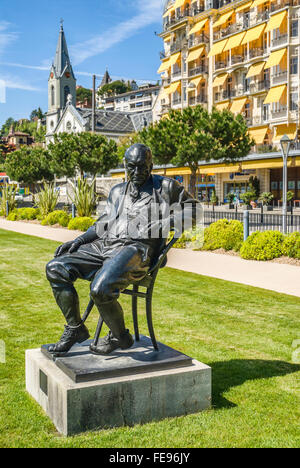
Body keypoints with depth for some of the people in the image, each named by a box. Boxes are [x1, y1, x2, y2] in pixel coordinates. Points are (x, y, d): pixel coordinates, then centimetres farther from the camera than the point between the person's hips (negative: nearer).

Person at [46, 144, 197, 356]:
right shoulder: (118, 191, 27)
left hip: (136, 249, -7)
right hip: (103, 246, 7)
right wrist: (78, 241, 14)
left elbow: (192, 208, 15)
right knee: (56, 268, -6)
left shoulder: (165, 187, 12)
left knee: (101, 288, -33)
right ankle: (75, 329, 5)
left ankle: (120, 336, -4)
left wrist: (170, 220, -4)